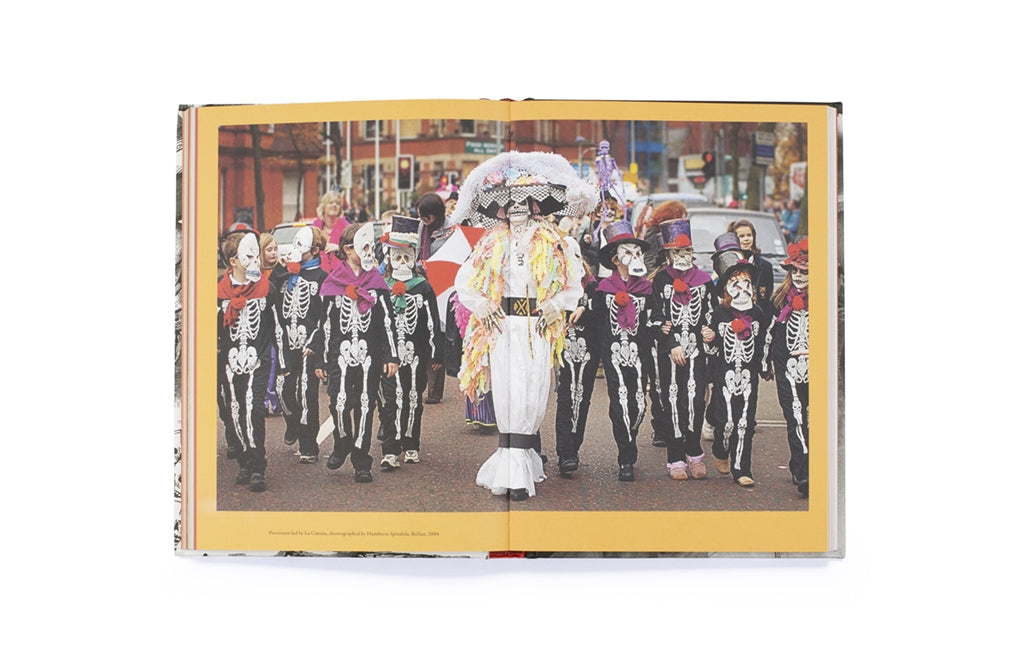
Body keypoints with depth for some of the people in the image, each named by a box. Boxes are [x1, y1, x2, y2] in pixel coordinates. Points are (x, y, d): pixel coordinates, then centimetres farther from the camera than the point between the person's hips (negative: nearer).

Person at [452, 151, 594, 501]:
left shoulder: (551, 242, 7)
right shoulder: (492, 243, 9)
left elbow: (573, 285, 9)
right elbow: (463, 283, 14)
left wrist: (552, 308, -4)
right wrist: (483, 307, 1)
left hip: (537, 327, -1)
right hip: (503, 326, 1)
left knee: (531, 394, -5)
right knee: (507, 394, -4)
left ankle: (519, 464, 2)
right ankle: (515, 471, 2)